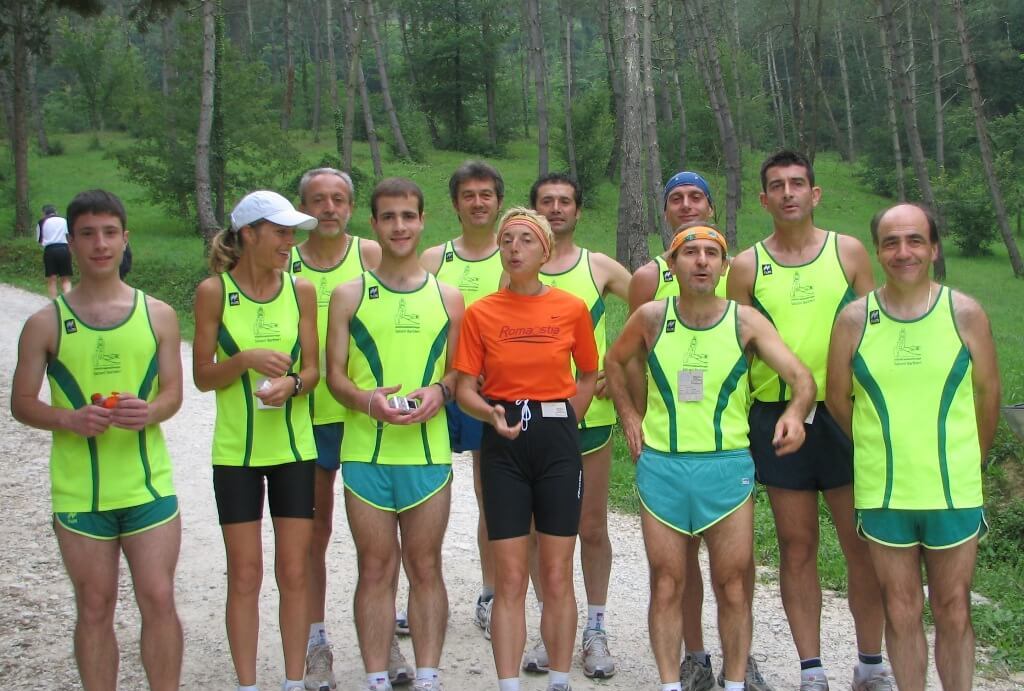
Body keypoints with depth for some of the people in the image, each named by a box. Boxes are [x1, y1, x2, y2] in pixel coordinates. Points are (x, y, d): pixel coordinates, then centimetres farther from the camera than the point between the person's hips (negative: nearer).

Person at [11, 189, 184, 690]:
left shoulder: (157, 315, 3)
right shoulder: (45, 323, 0)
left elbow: (172, 392, 6)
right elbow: (22, 403, 2)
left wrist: (149, 412, -18)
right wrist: (70, 419, -18)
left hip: (148, 483, 1)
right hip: (78, 491, 0)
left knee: (159, 601, 0)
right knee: (95, 607, 9)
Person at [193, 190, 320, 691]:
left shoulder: (301, 289, 1)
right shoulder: (214, 291, -5)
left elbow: (312, 368, 3)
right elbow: (202, 375, -3)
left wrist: (292, 383, -19)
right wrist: (245, 360, -20)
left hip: (293, 448, 2)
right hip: (236, 452, -2)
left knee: (294, 574, 6)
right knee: (244, 576, 4)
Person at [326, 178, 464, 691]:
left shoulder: (447, 297, 8)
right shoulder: (349, 295, 4)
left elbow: (460, 371, 11)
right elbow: (335, 374, 2)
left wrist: (440, 391, -11)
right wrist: (368, 400, -18)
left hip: (429, 451, 1)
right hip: (366, 451, -1)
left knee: (425, 568, 8)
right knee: (376, 570, 5)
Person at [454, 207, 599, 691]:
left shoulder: (572, 309, 1)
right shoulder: (480, 313, 0)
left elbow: (588, 376, 13)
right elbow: (465, 388, 0)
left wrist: (560, 424, 4)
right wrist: (493, 414, -19)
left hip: (557, 439, 0)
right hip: (503, 445, 0)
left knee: (557, 577, 5)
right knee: (510, 580, 0)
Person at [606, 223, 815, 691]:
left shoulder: (745, 321, -4)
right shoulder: (652, 318, -1)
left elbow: (801, 376, -12)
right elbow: (614, 362, 17)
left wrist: (795, 412, -32)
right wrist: (629, 415, 6)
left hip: (727, 466, -1)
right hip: (661, 466, 1)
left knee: (735, 587, 5)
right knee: (666, 585, 6)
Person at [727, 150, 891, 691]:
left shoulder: (849, 252, 4)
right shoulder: (746, 266, 4)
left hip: (843, 413, 0)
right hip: (776, 417, 0)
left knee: (862, 543, 3)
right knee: (797, 547, 6)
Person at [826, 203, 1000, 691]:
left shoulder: (965, 314, -4)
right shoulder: (854, 320, -4)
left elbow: (988, 396, 6)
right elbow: (838, 398, 7)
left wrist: (964, 463, 12)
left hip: (954, 491, 0)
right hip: (883, 493, 0)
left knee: (953, 612, 8)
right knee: (901, 612, 10)